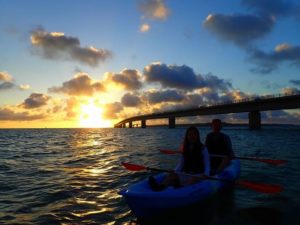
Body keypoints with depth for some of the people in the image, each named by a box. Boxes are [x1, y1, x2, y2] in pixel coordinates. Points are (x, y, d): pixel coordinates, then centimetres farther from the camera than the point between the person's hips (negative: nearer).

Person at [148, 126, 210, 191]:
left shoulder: (202, 148, 0)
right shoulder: (185, 149, 12)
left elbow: (207, 165, -4)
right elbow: (181, 163, 9)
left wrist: (205, 175, -23)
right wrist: (174, 172, -9)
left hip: (198, 174, -2)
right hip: (186, 173, 2)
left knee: (193, 179, -37)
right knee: (172, 175, -27)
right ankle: (160, 186, -55)